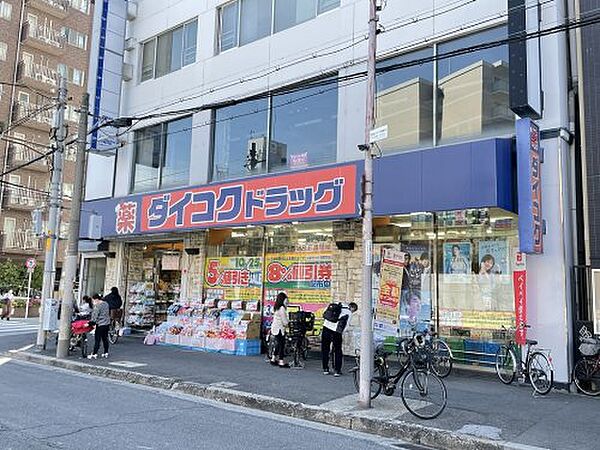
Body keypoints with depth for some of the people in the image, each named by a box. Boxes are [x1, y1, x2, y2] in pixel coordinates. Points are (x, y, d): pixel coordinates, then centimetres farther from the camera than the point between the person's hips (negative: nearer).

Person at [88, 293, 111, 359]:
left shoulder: (97, 306, -16)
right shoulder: (106, 304, 9)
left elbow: (95, 317, -17)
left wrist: (89, 323, -12)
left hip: (100, 324, -8)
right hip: (107, 323, 8)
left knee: (97, 339, -4)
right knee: (105, 339, 13)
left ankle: (94, 354, -2)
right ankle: (106, 353, 17)